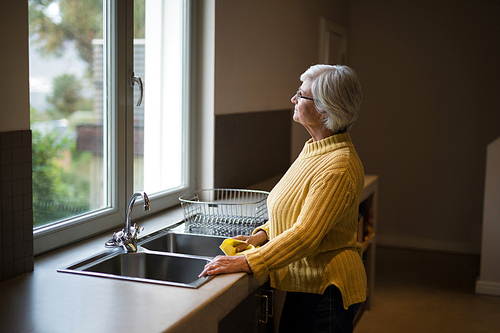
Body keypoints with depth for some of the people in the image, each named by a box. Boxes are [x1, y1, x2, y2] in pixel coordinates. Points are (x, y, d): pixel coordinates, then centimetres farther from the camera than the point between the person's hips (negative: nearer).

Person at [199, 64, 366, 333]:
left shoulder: (338, 167, -24)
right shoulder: (315, 150, 8)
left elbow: (305, 235, -28)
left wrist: (245, 263, -27)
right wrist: (259, 237, 6)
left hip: (325, 291, -9)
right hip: (306, 283, 9)